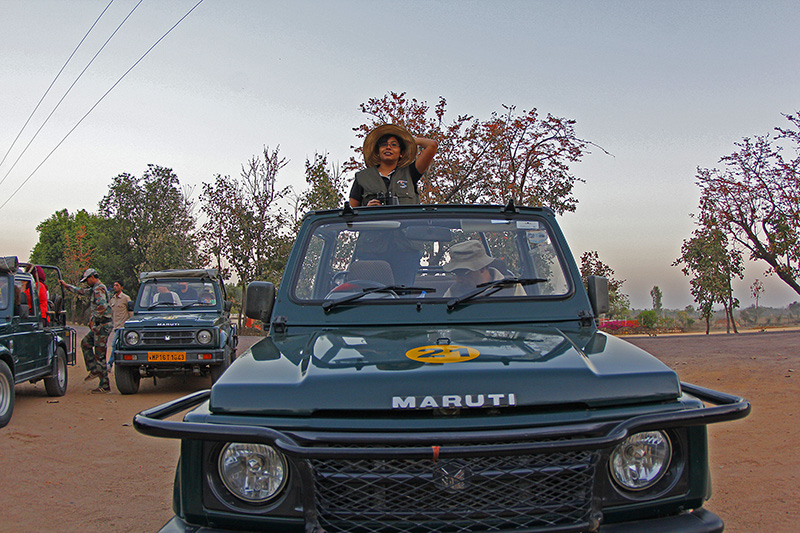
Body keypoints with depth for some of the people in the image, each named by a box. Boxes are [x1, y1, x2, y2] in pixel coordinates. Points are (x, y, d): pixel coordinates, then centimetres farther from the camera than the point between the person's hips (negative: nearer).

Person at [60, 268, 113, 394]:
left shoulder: (99, 289, -15)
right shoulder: (95, 289, 18)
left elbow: (102, 306, -28)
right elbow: (81, 291, 34)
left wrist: (93, 320, -18)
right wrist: (66, 285, 40)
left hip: (102, 326, -10)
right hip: (99, 326, 10)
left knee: (100, 355, -7)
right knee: (85, 343, 22)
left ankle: (105, 386, -5)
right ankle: (94, 370, 21)